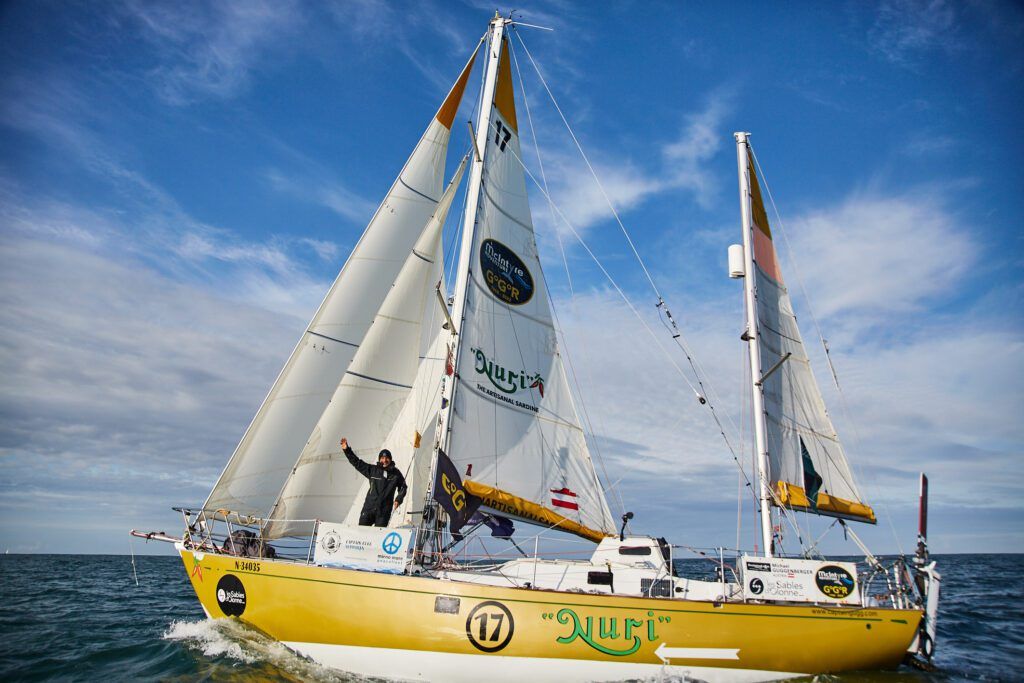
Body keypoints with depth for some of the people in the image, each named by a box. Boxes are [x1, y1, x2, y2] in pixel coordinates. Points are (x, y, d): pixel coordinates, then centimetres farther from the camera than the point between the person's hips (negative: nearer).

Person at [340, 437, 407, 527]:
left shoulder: (396, 474, 4)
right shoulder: (372, 470, 3)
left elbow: (403, 487, 18)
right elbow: (357, 463, 5)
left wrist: (398, 499, 4)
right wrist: (346, 450, -1)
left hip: (384, 512, 0)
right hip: (369, 508, 1)